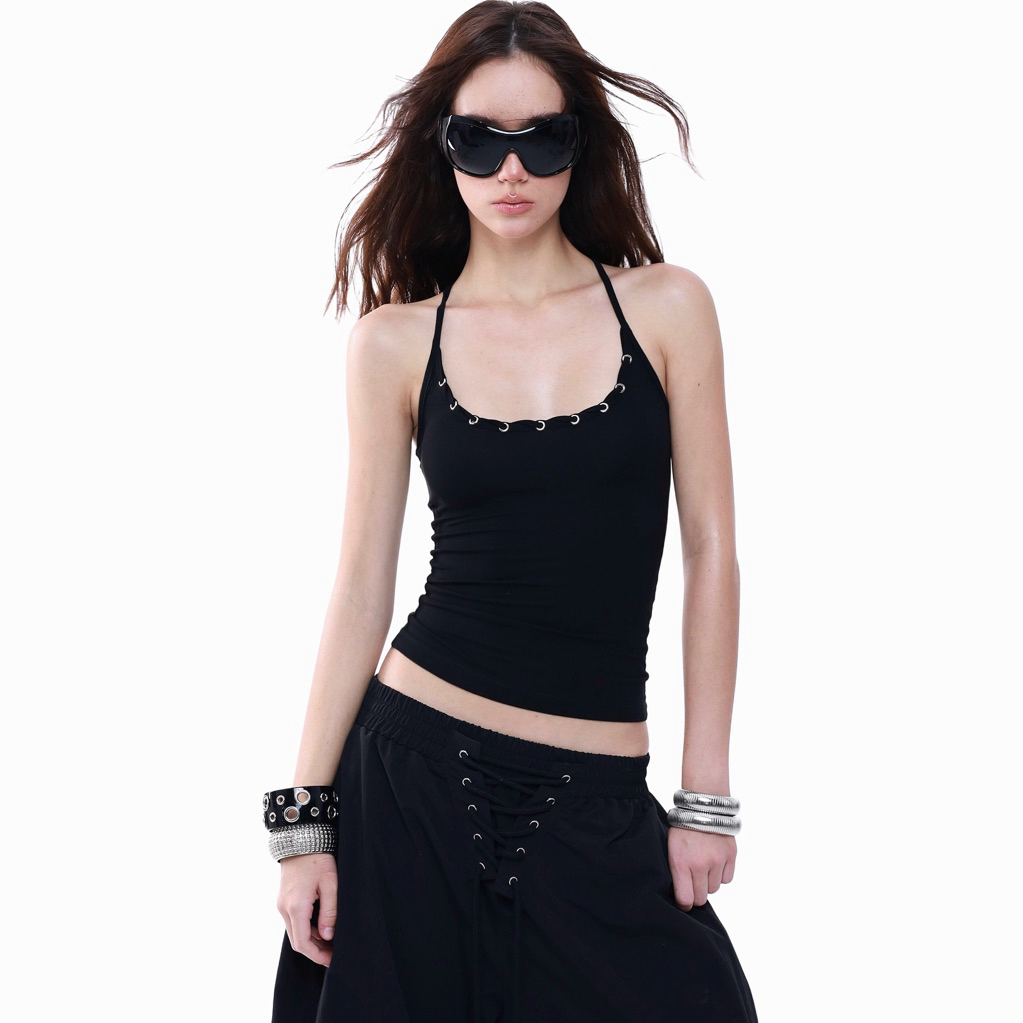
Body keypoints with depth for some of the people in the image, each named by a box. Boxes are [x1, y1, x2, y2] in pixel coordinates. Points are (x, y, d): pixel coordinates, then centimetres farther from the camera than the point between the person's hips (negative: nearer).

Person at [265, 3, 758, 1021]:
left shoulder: (666, 308, 1)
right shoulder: (395, 342, 1)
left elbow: (710, 552, 2)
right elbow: (362, 581, 2)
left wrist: (706, 800, -1)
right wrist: (303, 821, -1)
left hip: (597, 793, 0)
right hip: (417, 768, 0)